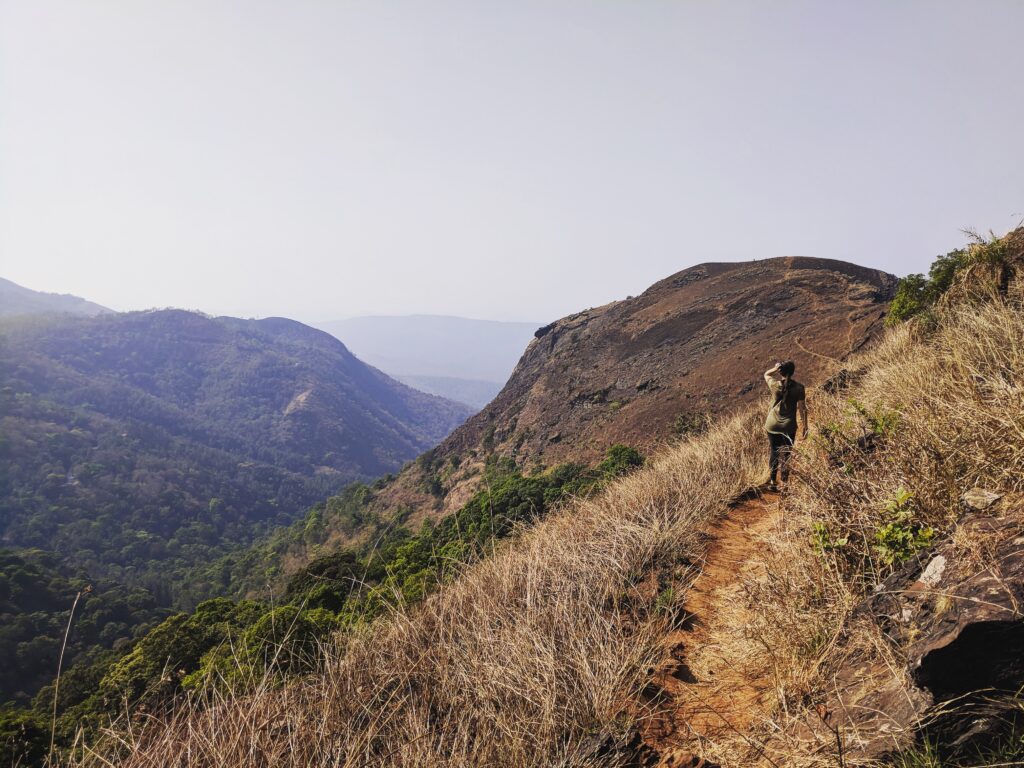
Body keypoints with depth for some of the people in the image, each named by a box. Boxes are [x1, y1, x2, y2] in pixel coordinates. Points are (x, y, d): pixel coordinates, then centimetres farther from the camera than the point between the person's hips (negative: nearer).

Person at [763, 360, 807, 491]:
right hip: (789, 427, -1)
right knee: (786, 455, 11)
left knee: (773, 453, 16)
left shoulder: (774, 385, -10)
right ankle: (784, 483, 17)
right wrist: (804, 428, 1)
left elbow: (766, 374, 13)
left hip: (772, 425, 1)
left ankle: (773, 481, 23)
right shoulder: (798, 387, -13)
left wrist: (775, 368, -7)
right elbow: (802, 409, -8)